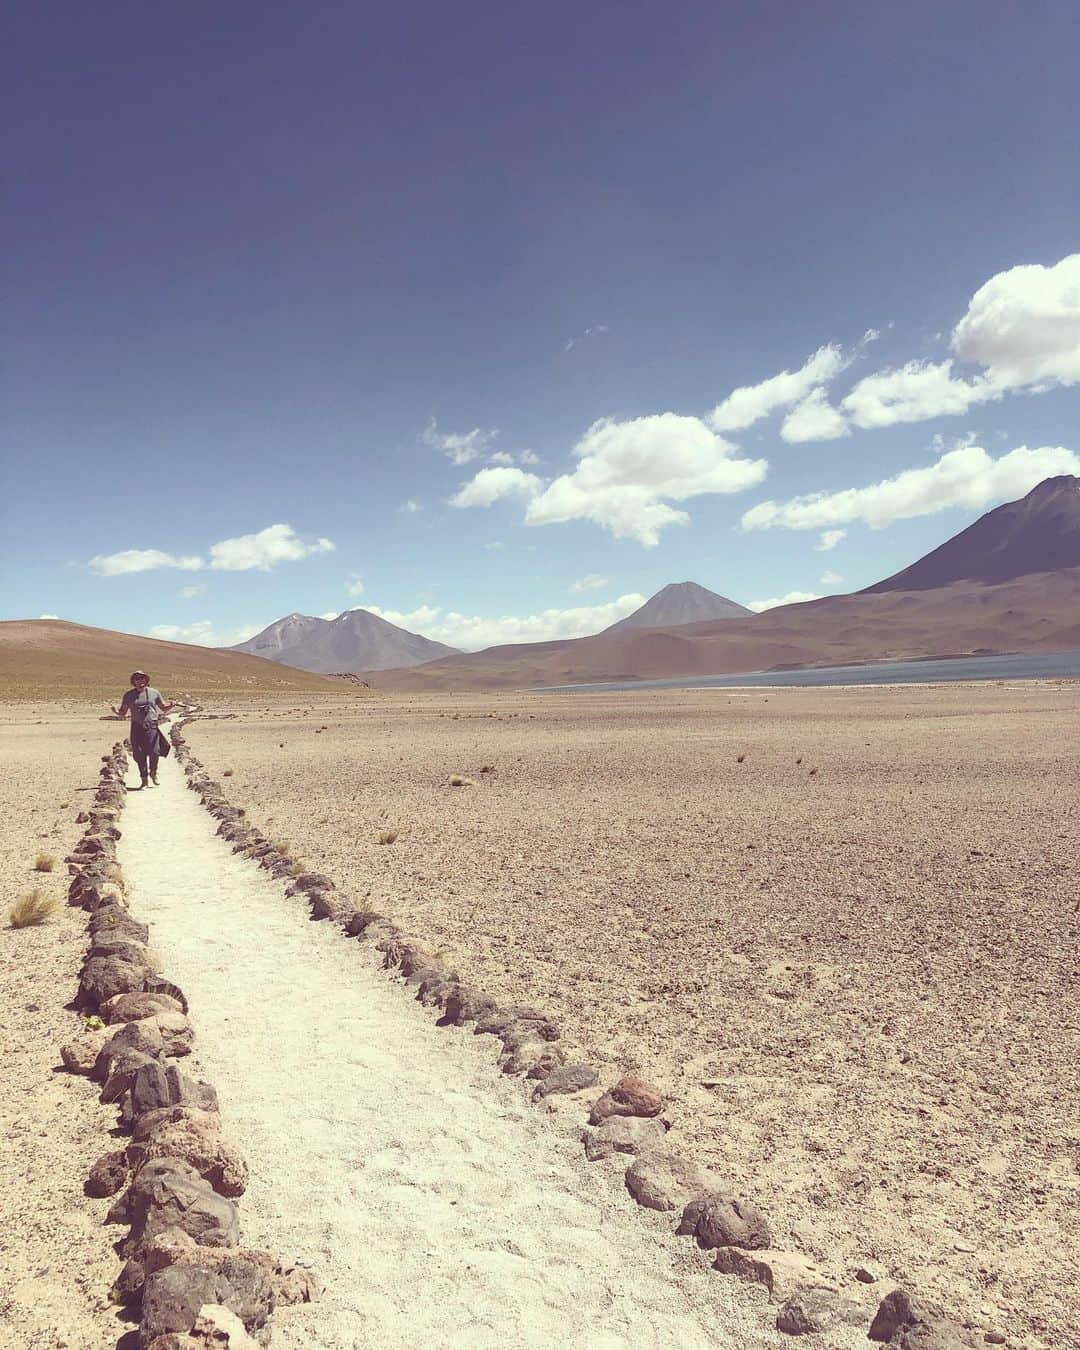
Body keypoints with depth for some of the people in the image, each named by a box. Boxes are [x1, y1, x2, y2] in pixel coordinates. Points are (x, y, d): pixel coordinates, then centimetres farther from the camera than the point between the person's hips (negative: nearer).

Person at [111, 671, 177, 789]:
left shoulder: (154, 693, 10)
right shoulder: (129, 695, 11)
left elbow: (164, 708, 15)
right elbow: (123, 713, 13)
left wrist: (171, 706, -6)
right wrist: (116, 712, -9)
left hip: (152, 727, -1)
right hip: (137, 728, 1)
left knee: (153, 752, -12)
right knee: (139, 755, -1)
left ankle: (153, 773, 14)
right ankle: (144, 780, 10)